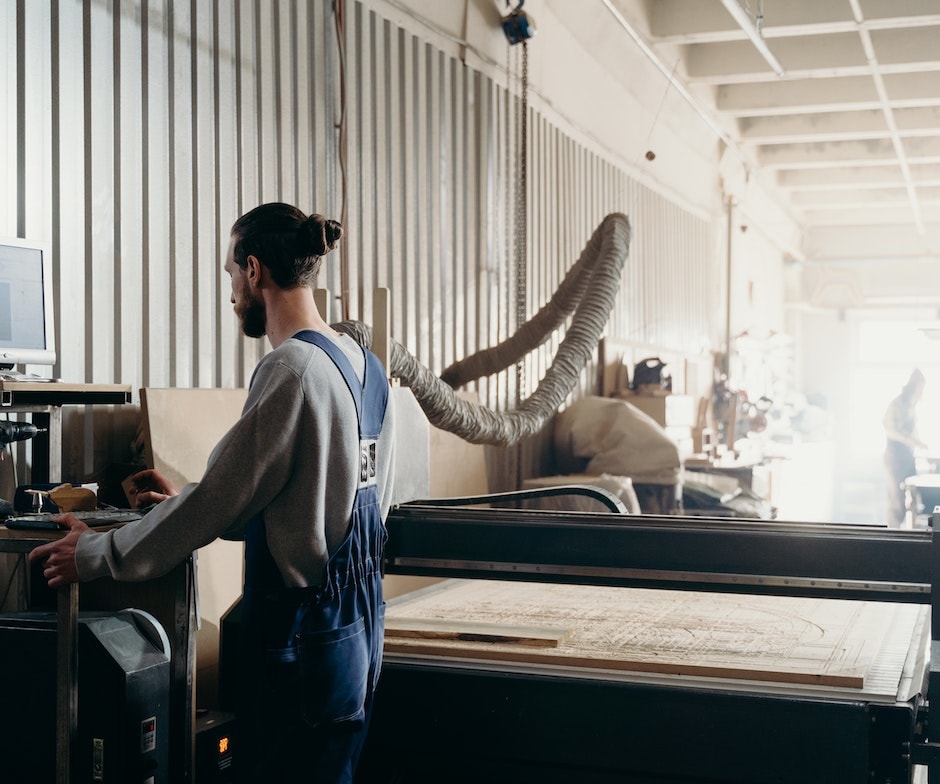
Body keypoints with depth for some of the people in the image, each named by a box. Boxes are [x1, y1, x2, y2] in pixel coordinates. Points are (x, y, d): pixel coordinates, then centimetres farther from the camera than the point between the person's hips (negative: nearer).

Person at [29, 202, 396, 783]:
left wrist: (97, 555, -6)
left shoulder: (292, 368, -18)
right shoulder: (365, 365, 9)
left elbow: (221, 497, -17)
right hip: (359, 610, 9)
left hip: (303, 627, -9)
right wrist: (184, 502, 20)